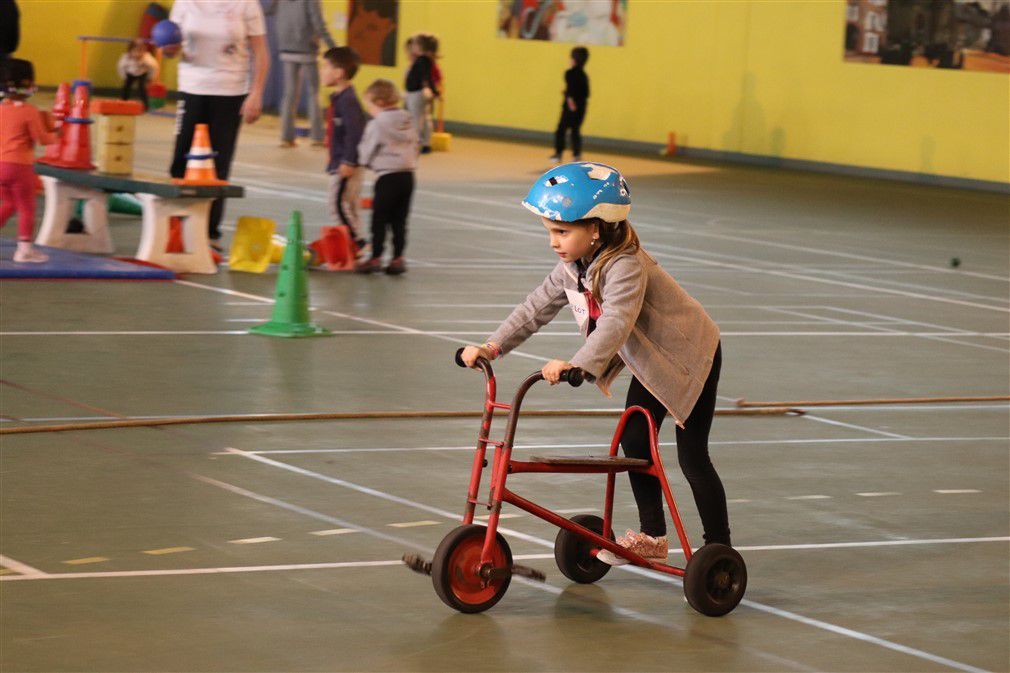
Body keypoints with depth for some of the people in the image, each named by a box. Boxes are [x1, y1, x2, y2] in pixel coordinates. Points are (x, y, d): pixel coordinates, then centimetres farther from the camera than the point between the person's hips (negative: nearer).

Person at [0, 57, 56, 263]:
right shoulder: (29, 111, -13)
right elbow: (42, 138, -10)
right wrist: (56, 135, 9)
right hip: (20, 166, -7)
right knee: (27, 208, 5)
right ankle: (24, 249, 6)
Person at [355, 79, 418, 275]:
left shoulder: (377, 125, -11)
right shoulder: (408, 121, 10)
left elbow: (367, 151, -3)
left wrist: (363, 161, 17)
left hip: (387, 177, -7)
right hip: (408, 173, 7)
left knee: (380, 219, 2)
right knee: (400, 220, 10)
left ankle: (376, 258, 4)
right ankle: (398, 258, 10)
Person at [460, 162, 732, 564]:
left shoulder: (625, 266, -35)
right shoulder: (572, 266, -8)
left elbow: (616, 323, -49)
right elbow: (537, 308, -2)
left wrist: (577, 365, -61)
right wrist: (492, 347, -11)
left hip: (690, 357, -9)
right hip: (651, 362, 9)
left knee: (692, 457, -6)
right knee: (634, 441, 9)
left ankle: (719, 547, 4)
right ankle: (652, 537, 21)